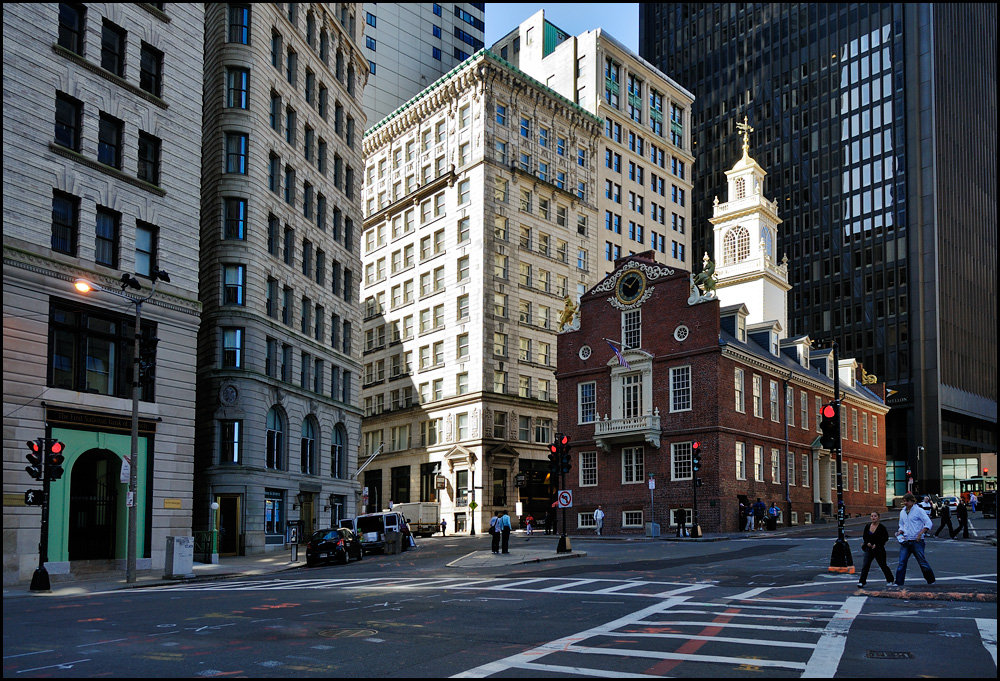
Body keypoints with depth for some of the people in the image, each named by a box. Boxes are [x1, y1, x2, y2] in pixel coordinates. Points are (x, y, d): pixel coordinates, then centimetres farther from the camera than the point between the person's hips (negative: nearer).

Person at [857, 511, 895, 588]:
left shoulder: (882, 527, -9)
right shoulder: (867, 526, 3)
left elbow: (885, 538, -9)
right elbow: (865, 537, 13)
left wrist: (876, 545, -17)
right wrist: (867, 543, -6)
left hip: (879, 550, -3)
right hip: (869, 549, 3)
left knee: (883, 565, 11)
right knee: (865, 565, -8)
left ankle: (890, 580, 34)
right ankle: (861, 582, -9)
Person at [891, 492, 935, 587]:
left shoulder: (919, 510, -5)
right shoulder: (902, 512, 14)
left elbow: (929, 523, -8)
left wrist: (920, 533, -16)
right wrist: (899, 532, 4)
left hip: (917, 541, -5)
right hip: (905, 541, 5)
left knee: (922, 561, 2)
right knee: (902, 562, -2)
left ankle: (931, 581, 18)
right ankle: (898, 582, -1)